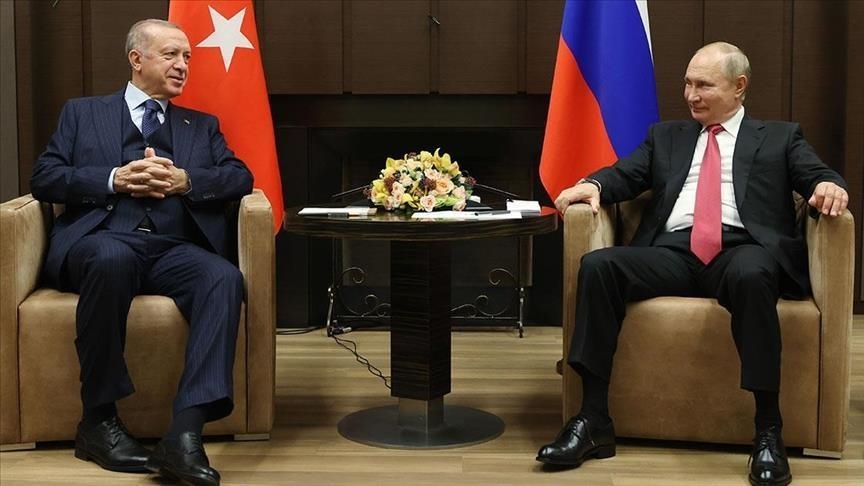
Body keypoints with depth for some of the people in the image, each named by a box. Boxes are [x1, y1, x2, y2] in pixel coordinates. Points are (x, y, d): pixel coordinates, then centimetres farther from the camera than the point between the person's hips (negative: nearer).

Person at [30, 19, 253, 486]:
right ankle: (98, 419, -24)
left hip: (175, 249, 2)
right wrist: (115, 179, -7)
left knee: (224, 278, -32)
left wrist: (184, 180, -6)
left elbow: (240, 178, 12)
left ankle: (185, 433, -40)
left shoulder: (202, 126, 26)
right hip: (102, 241, -2)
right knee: (112, 258, -39)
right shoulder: (83, 113, 20)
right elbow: (44, 178, 9)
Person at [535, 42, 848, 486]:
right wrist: (593, 184, -8)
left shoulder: (781, 137, 21)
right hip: (673, 253, 3)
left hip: (742, 251, -3)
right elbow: (625, 174, 15)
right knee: (597, 265, -26)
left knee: (750, 273, -40)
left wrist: (830, 186, -18)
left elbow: (819, 178, 8)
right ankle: (594, 422, -24)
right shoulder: (665, 137, 28)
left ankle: (769, 431, -30)